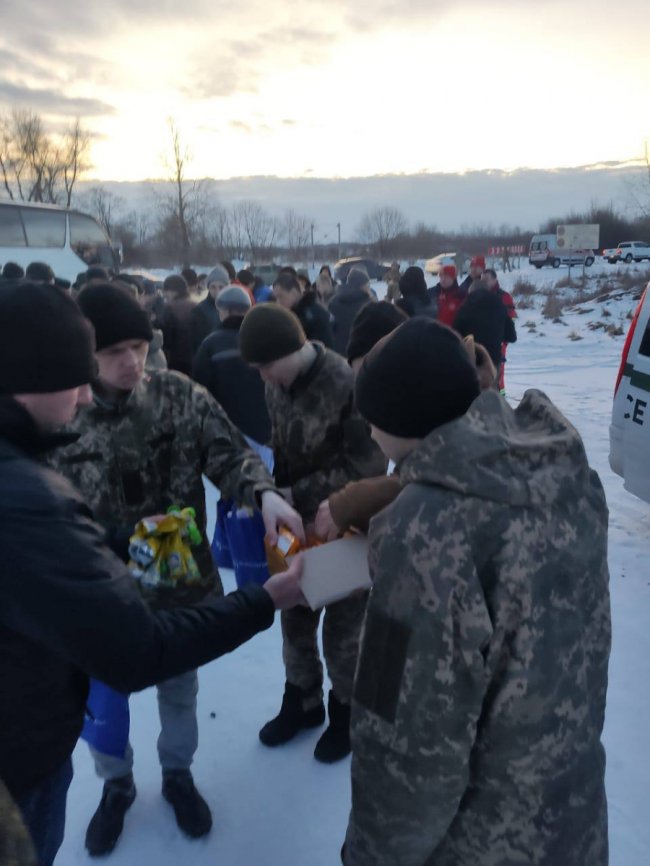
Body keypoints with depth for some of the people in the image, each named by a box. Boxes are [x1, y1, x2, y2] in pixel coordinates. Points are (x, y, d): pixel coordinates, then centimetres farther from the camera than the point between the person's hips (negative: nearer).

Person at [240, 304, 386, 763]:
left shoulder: (349, 384, -24)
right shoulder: (277, 385, -3)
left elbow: (364, 467, -22)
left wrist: (295, 495, -20)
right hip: (299, 525, 6)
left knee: (341, 628, 10)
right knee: (295, 618, 19)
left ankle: (345, 710, 36)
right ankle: (302, 700, 43)